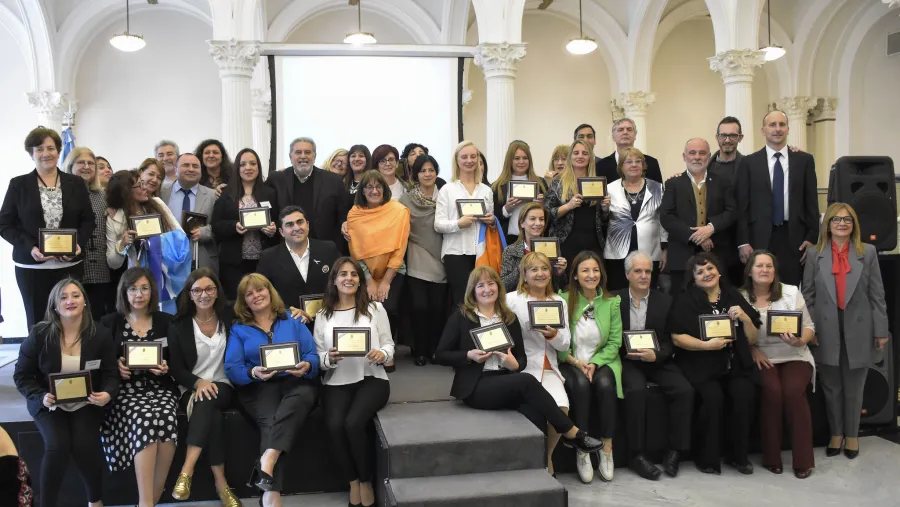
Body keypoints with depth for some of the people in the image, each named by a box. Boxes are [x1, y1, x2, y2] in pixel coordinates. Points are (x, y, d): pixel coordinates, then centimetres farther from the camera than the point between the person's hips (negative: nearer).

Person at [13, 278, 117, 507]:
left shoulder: (100, 335, -3)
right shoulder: (39, 334, -6)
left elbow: (110, 374, 0)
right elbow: (22, 375, -1)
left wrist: (107, 394, -23)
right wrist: (41, 397, -19)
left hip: (86, 403, 0)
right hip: (49, 403, 0)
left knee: (84, 445, -24)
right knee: (57, 446, -26)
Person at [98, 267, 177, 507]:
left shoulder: (167, 321, 12)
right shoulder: (109, 323, 11)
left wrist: (166, 368, -9)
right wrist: (115, 367, -9)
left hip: (159, 387, 1)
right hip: (125, 389, -1)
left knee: (166, 419, -33)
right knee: (144, 420, -34)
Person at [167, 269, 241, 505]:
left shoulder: (229, 316, 5)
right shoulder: (178, 325, 3)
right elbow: (176, 368, -1)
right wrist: (198, 382, -19)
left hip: (223, 386, 0)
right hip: (191, 388, 0)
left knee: (206, 402, -35)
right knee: (213, 416, -33)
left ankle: (187, 471, -38)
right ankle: (221, 484, -31)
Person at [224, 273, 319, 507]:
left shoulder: (293, 322, 15)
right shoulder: (239, 329, 15)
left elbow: (314, 356, 6)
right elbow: (232, 369, 3)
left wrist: (306, 366, -18)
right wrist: (253, 373, -18)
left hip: (296, 382, 1)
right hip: (257, 387, 0)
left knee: (301, 397, -37)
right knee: (270, 421, -33)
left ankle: (266, 462, -51)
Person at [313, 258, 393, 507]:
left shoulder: (375, 308, 7)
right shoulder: (323, 314, 10)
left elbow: (389, 344, 8)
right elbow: (318, 356, 8)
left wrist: (382, 354, -14)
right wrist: (329, 358, -14)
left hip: (371, 377, -1)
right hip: (336, 381, 2)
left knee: (354, 423, -28)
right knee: (335, 425, -26)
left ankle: (366, 481, -3)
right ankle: (353, 482, -1)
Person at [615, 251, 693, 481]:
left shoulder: (665, 301, 6)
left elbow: (670, 341, 1)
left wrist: (655, 355, -18)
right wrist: (625, 349, -16)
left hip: (657, 361, 2)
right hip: (627, 361, -2)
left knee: (684, 390, -22)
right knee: (637, 390, -31)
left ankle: (675, 451, -8)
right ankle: (637, 454, -20)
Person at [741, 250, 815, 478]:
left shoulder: (792, 292, 4)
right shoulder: (741, 297, 2)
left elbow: (809, 327, 5)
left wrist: (800, 341, -16)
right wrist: (752, 350, -16)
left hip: (794, 356, 1)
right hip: (762, 358, -1)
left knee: (793, 391, -28)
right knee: (771, 391, -29)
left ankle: (803, 460, -15)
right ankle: (771, 457, -12)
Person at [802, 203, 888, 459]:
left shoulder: (868, 252, 1)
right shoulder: (814, 254, 2)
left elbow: (877, 294, 1)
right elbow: (808, 295, 3)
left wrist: (881, 330, -2)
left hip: (858, 331, 0)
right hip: (827, 332, 0)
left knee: (854, 388, 11)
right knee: (831, 388, 10)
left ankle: (852, 435, 27)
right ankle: (836, 434, 26)